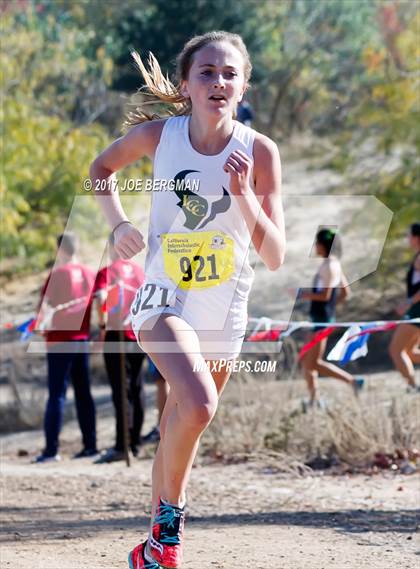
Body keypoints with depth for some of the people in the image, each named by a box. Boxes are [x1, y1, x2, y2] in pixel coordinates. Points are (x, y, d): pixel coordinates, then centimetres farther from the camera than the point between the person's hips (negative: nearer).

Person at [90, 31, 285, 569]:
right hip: (164, 297, -2)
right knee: (198, 405, -29)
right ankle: (169, 521, -8)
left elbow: (275, 257, -10)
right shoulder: (158, 135, -11)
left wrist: (243, 195, -24)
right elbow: (101, 168, 11)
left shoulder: (259, 151, -11)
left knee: (178, 430, 16)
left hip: (224, 311, 2)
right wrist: (118, 223, -5)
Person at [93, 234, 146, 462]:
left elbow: (100, 298, -23)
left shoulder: (107, 272, -7)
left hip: (116, 335, -5)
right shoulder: (139, 270, 8)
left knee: (121, 391, -6)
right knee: (136, 389, 11)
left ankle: (121, 446, -10)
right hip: (139, 336, 5)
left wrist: (102, 324, -12)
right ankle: (135, 443, 14)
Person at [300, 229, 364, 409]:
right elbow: (345, 292, 20)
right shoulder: (335, 264, 14)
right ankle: (314, 399, 12)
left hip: (322, 319, -10)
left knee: (313, 364, -10)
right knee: (306, 360, 12)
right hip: (319, 318, 10)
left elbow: (325, 295, -21)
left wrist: (305, 295, -11)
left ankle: (352, 381, -9)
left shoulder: (329, 265, -15)